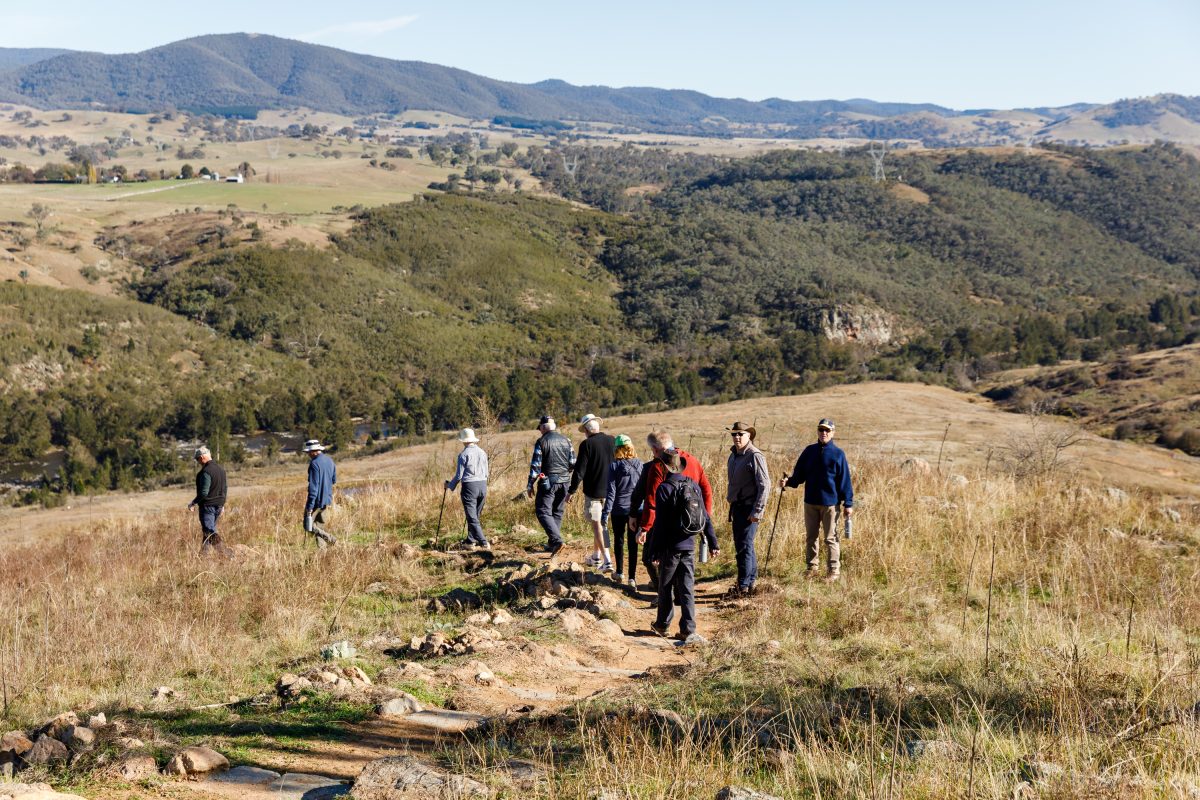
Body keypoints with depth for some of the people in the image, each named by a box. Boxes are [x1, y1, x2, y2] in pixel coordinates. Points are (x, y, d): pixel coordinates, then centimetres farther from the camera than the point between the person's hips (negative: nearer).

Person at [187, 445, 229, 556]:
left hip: (208, 505, -9)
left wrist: (193, 503, -11)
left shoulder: (206, 471, -18)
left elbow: (203, 492, -22)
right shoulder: (221, 469, 9)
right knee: (208, 530, 17)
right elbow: (226, 487, 16)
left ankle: (225, 552, -20)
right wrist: (222, 503, 24)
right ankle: (204, 554, 21)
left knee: (210, 532, -8)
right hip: (219, 505, 9)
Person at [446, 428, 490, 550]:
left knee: (472, 517, -4)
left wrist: (450, 485, 9)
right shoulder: (482, 452, 7)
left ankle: (484, 543, -13)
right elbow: (486, 473, 12)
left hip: (469, 486, -6)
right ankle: (470, 540, 27)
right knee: (475, 516, 18)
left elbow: (459, 475, -7)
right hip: (483, 485, 6)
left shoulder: (464, 454, -10)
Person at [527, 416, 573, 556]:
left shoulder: (542, 442, -7)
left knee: (543, 511, -4)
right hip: (564, 481, 6)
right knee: (558, 512, 14)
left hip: (548, 481, -6)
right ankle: (552, 544, 20)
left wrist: (530, 484, -4)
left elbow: (535, 464, -9)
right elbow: (573, 462, 10)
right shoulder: (566, 440, 9)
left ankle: (556, 540, -22)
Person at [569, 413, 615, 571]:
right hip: (610, 491, 6)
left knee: (597, 525, 0)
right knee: (600, 523, 20)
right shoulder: (611, 441, 1)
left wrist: (571, 491, -4)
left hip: (593, 491, -6)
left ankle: (607, 561, -8)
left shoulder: (587, 444, -14)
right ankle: (595, 557, 32)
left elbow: (579, 471, -14)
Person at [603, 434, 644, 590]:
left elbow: (611, 491, -10)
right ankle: (632, 577, 3)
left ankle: (620, 573, 26)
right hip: (636, 510, 1)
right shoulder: (639, 465, -2)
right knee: (633, 543, 5)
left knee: (618, 540, 17)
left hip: (619, 510, -1)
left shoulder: (615, 466, -9)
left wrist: (606, 512, -8)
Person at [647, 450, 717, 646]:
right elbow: (704, 516, 9)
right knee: (687, 588, 6)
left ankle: (663, 624, 24)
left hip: (670, 547, -5)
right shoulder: (693, 486, 5)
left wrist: (654, 551, -11)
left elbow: (660, 522, -14)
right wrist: (712, 541, 16)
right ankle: (688, 630, 1)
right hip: (689, 545, 5)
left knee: (666, 587, 11)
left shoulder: (664, 488, -13)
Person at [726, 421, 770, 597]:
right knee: (741, 545, 15)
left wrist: (757, 511, -20)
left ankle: (743, 586, -8)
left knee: (744, 546, -10)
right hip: (737, 506, 9)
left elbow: (764, 485, -18)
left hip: (749, 508, -9)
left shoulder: (755, 456, -15)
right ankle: (751, 582, 25)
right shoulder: (734, 455, 13)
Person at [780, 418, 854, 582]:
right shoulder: (809, 451, 6)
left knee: (830, 538, 1)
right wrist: (788, 481, -12)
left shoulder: (838, 454, -4)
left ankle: (834, 570, 8)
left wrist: (848, 504, -7)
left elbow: (844, 481, -4)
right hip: (810, 502, 4)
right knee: (810, 537, 10)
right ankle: (812, 567, 20)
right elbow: (799, 474, 8)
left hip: (830, 503, -4)